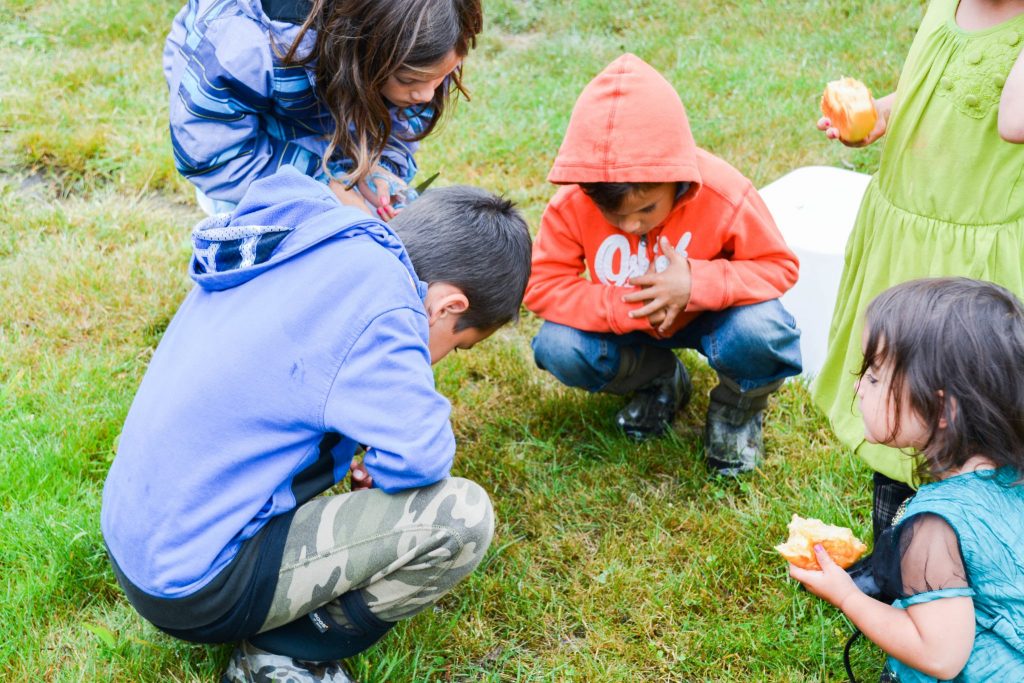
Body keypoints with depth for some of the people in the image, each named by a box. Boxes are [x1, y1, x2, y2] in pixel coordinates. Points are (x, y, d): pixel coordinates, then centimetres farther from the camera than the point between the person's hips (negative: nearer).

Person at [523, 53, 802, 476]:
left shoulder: (725, 196, -28)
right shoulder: (572, 204, -25)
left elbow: (778, 266, -18)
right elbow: (542, 285, -20)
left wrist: (696, 285, -36)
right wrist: (627, 308, -34)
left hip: (707, 314, -2)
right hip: (625, 323, 2)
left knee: (759, 330, -35)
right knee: (557, 348, -26)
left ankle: (738, 409, 3)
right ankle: (658, 380, 6)